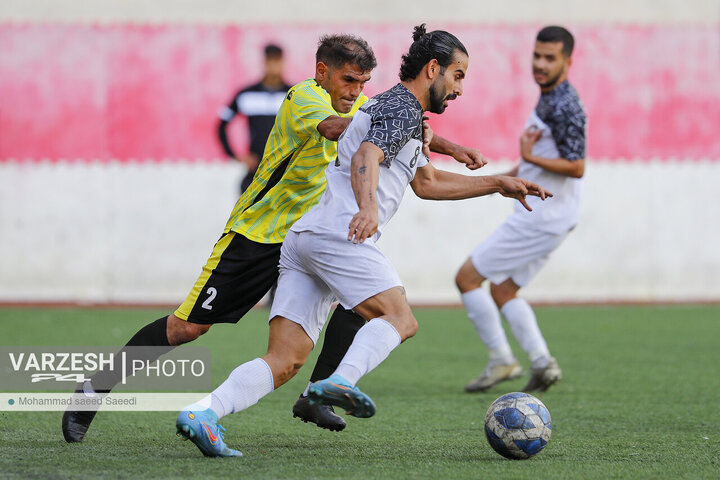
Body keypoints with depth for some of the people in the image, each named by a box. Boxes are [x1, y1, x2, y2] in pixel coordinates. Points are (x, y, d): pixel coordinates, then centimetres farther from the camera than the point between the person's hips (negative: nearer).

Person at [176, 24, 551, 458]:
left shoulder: (394, 108, 32)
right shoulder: (403, 108, 0)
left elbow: (428, 184, 43)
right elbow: (365, 159, -19)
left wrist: (499, 185, 42)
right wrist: (368, 206, -38)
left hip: (303, 238, 9)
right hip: (338, 231, -9)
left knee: (286, 361, -3)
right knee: (400, 320, -14)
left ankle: (203, 413, -20)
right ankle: (342, 381, -37)